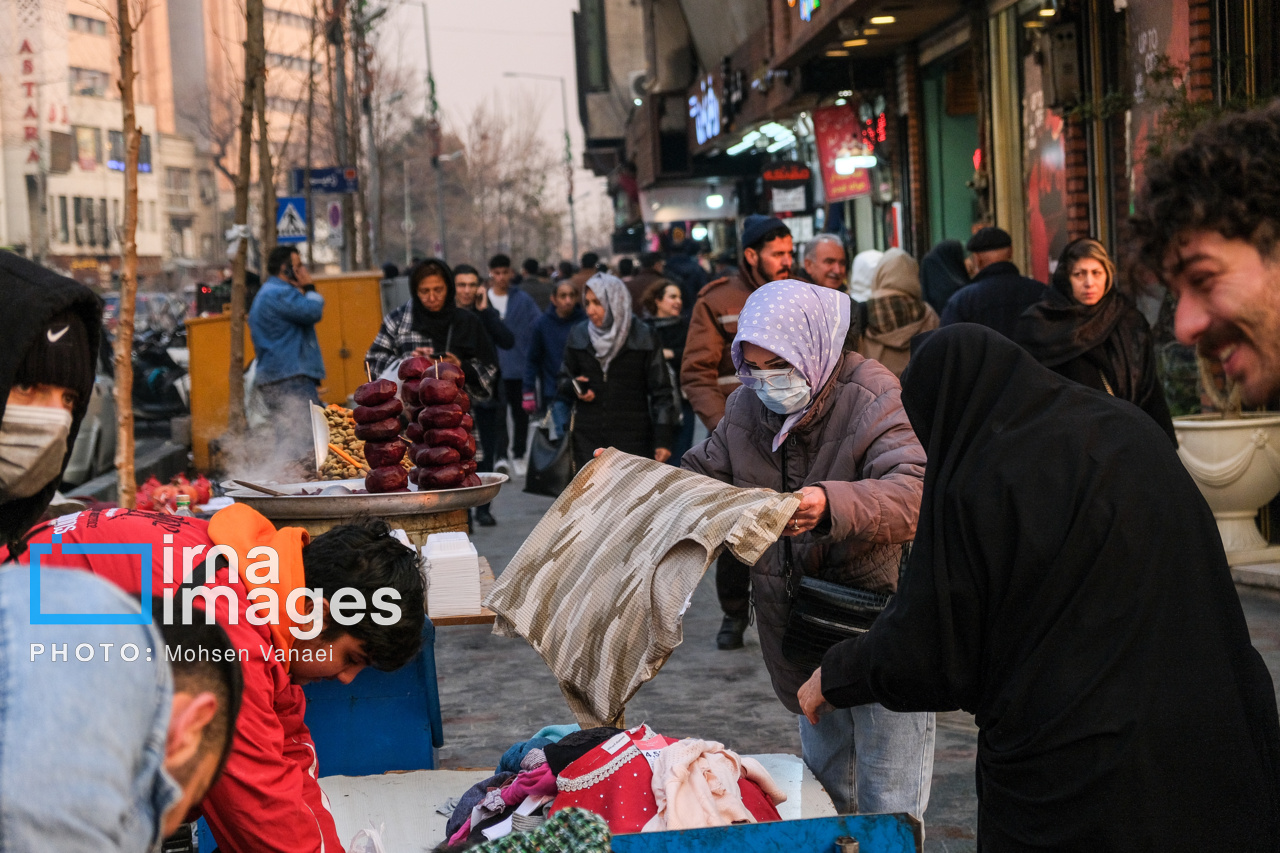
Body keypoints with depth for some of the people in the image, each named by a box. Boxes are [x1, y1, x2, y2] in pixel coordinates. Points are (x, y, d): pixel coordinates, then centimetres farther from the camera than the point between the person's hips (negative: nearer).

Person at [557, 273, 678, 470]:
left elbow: (661, 392, -1)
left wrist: (663, 439, -8)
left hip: (633, 439, -3)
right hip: (588, 439, 3)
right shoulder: (578, 336, 8)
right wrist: (574, 388, -6)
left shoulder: (642, 338, -2)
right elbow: (564, 379, 19)